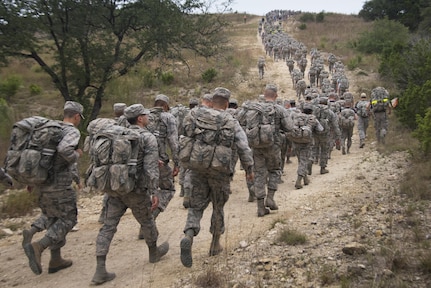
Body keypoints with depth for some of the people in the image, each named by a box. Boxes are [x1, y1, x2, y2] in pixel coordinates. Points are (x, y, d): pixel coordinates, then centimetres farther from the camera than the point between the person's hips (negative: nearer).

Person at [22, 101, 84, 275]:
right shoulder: (72, 132, -11)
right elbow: (64, 149, -32)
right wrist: (76, 155, -11)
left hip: (42, 183, 7)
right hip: (60, 186, -7)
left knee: (52, 217, 24)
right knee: (67, 220, 5)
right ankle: (37, 247, -12)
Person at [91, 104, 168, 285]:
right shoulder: (148, 138, -9)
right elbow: (151, 168, -18)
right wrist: (154, 193, -17)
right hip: (136, 190, -5)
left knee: (108, 226, 4)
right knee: (146, 221, 18)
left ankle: (100, 271, 0)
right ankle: (154, 252, 40)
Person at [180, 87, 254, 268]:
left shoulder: (198, 115, 4)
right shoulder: (231, 122, -3)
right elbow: (243, 147, -8)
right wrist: (249, 168, 2)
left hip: (198, 167, 2)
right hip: (219, 169, -1)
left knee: (196, 206, 8)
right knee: (218, 207, 16)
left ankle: (188, 237, -18)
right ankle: (215, 245, 27)